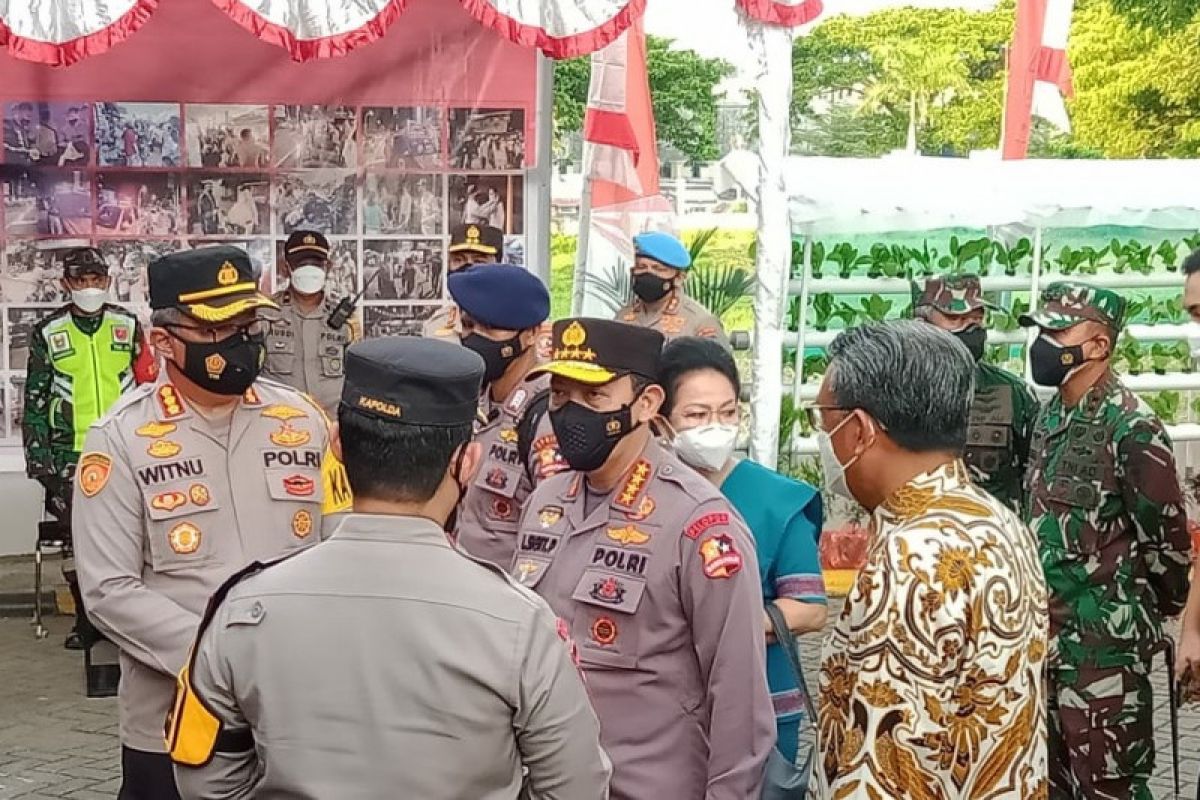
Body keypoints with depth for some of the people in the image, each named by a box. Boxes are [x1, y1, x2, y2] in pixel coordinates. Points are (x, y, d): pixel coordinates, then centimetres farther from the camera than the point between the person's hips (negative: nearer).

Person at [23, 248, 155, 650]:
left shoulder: (127, 325, 6)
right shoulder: (47, 333, 4)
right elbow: (35, 401, 6)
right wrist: (38, 459, 0)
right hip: (71, 454, 0)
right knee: (76, 535, 1)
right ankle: (86, 619, 11)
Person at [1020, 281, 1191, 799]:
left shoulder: (1130, 427, -17)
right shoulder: (1050, 417, 9)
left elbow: (1165, 540, -13)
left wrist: (1145, 616, -1)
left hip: (1103, 645, -8)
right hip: (1045, 635, 8)